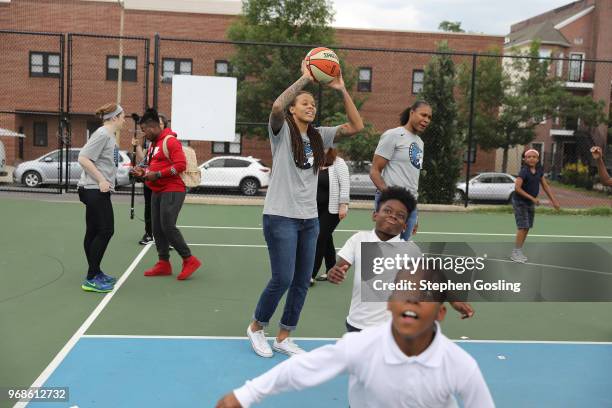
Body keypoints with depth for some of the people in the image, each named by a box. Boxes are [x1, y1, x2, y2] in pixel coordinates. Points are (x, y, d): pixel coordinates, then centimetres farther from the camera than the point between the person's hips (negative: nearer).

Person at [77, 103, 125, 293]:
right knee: (105, 231, -9)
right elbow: (83, 158, -19)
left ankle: (95, 273, 23)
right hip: (95, 190, -10)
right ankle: (91, 279, -4)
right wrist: (101, 180, -20)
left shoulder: (110, 135, 15)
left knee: (94, 232, 14)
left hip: (98, 191, 10)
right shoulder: (102, 134, -14)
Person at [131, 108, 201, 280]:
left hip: (172, 191, -9)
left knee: (168, 226, -14)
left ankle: (189, 260, -4)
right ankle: (164, 263, 15)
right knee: (157, 228, 7)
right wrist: (144, 172, 7)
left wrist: (157, 174, -19)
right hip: (157, 192, 9)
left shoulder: (170, 141, -11)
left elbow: (181, 165, -20)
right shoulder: (153, 144, 17)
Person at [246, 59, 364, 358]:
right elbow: (276, 106, -25)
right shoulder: (282, 131, -3)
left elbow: (356, 126, 4)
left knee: (302, 282, 8)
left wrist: (342, 90, -1)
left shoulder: (319, 136, 11)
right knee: (283, 279, -7)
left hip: (310, 219, 6)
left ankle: (283, 337, 23)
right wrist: (305, 79, -20)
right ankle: (256, 327, 18)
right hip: (281, 217, -6)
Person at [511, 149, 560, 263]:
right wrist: (532, 198, -25)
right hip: (520, 202, -7)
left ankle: (519, 251, 18)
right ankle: (515, 252, -4)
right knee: (523, 227, -11)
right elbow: (517, 188, -26)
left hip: (530, 203, 7)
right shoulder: (524, 171, -19)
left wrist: (554, 200, 7)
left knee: (527, 228, 9)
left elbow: (545, 186, 10)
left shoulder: (539, 171, 2)